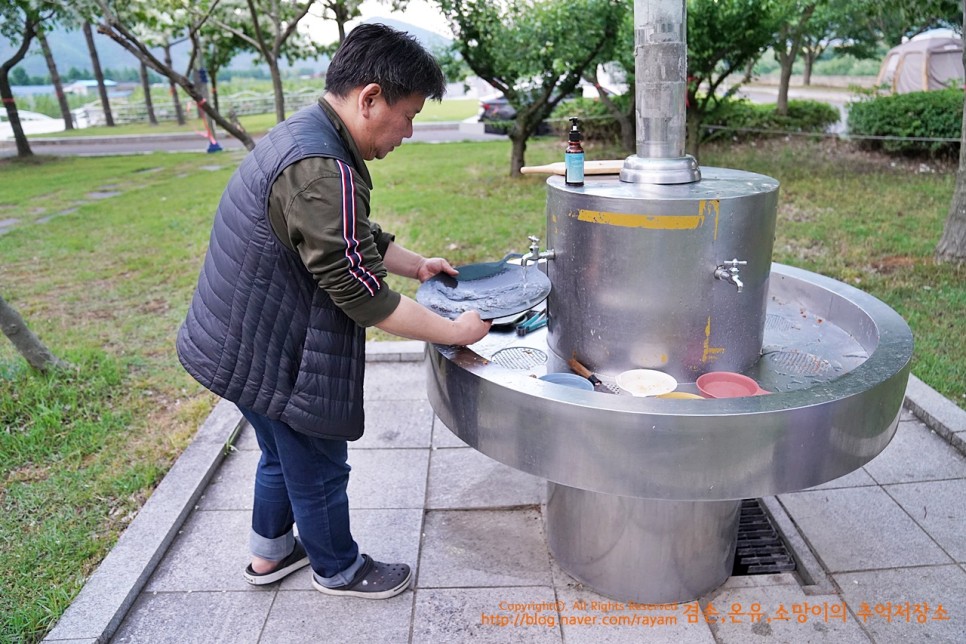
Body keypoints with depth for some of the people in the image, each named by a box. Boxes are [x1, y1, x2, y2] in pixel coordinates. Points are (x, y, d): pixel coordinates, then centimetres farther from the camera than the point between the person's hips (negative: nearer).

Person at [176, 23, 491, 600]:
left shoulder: (305, 137, 4)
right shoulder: (320, 173, -31)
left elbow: (358, 239, 16)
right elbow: (364, 297, -28)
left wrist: (417, 265, 15)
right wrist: (456, 331, -18)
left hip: (246, 342, 10)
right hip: (270, 357, -10)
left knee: (282, 454, 27)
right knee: (318, 469, 12)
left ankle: (270, 553, 49)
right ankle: (339, 569, 37)